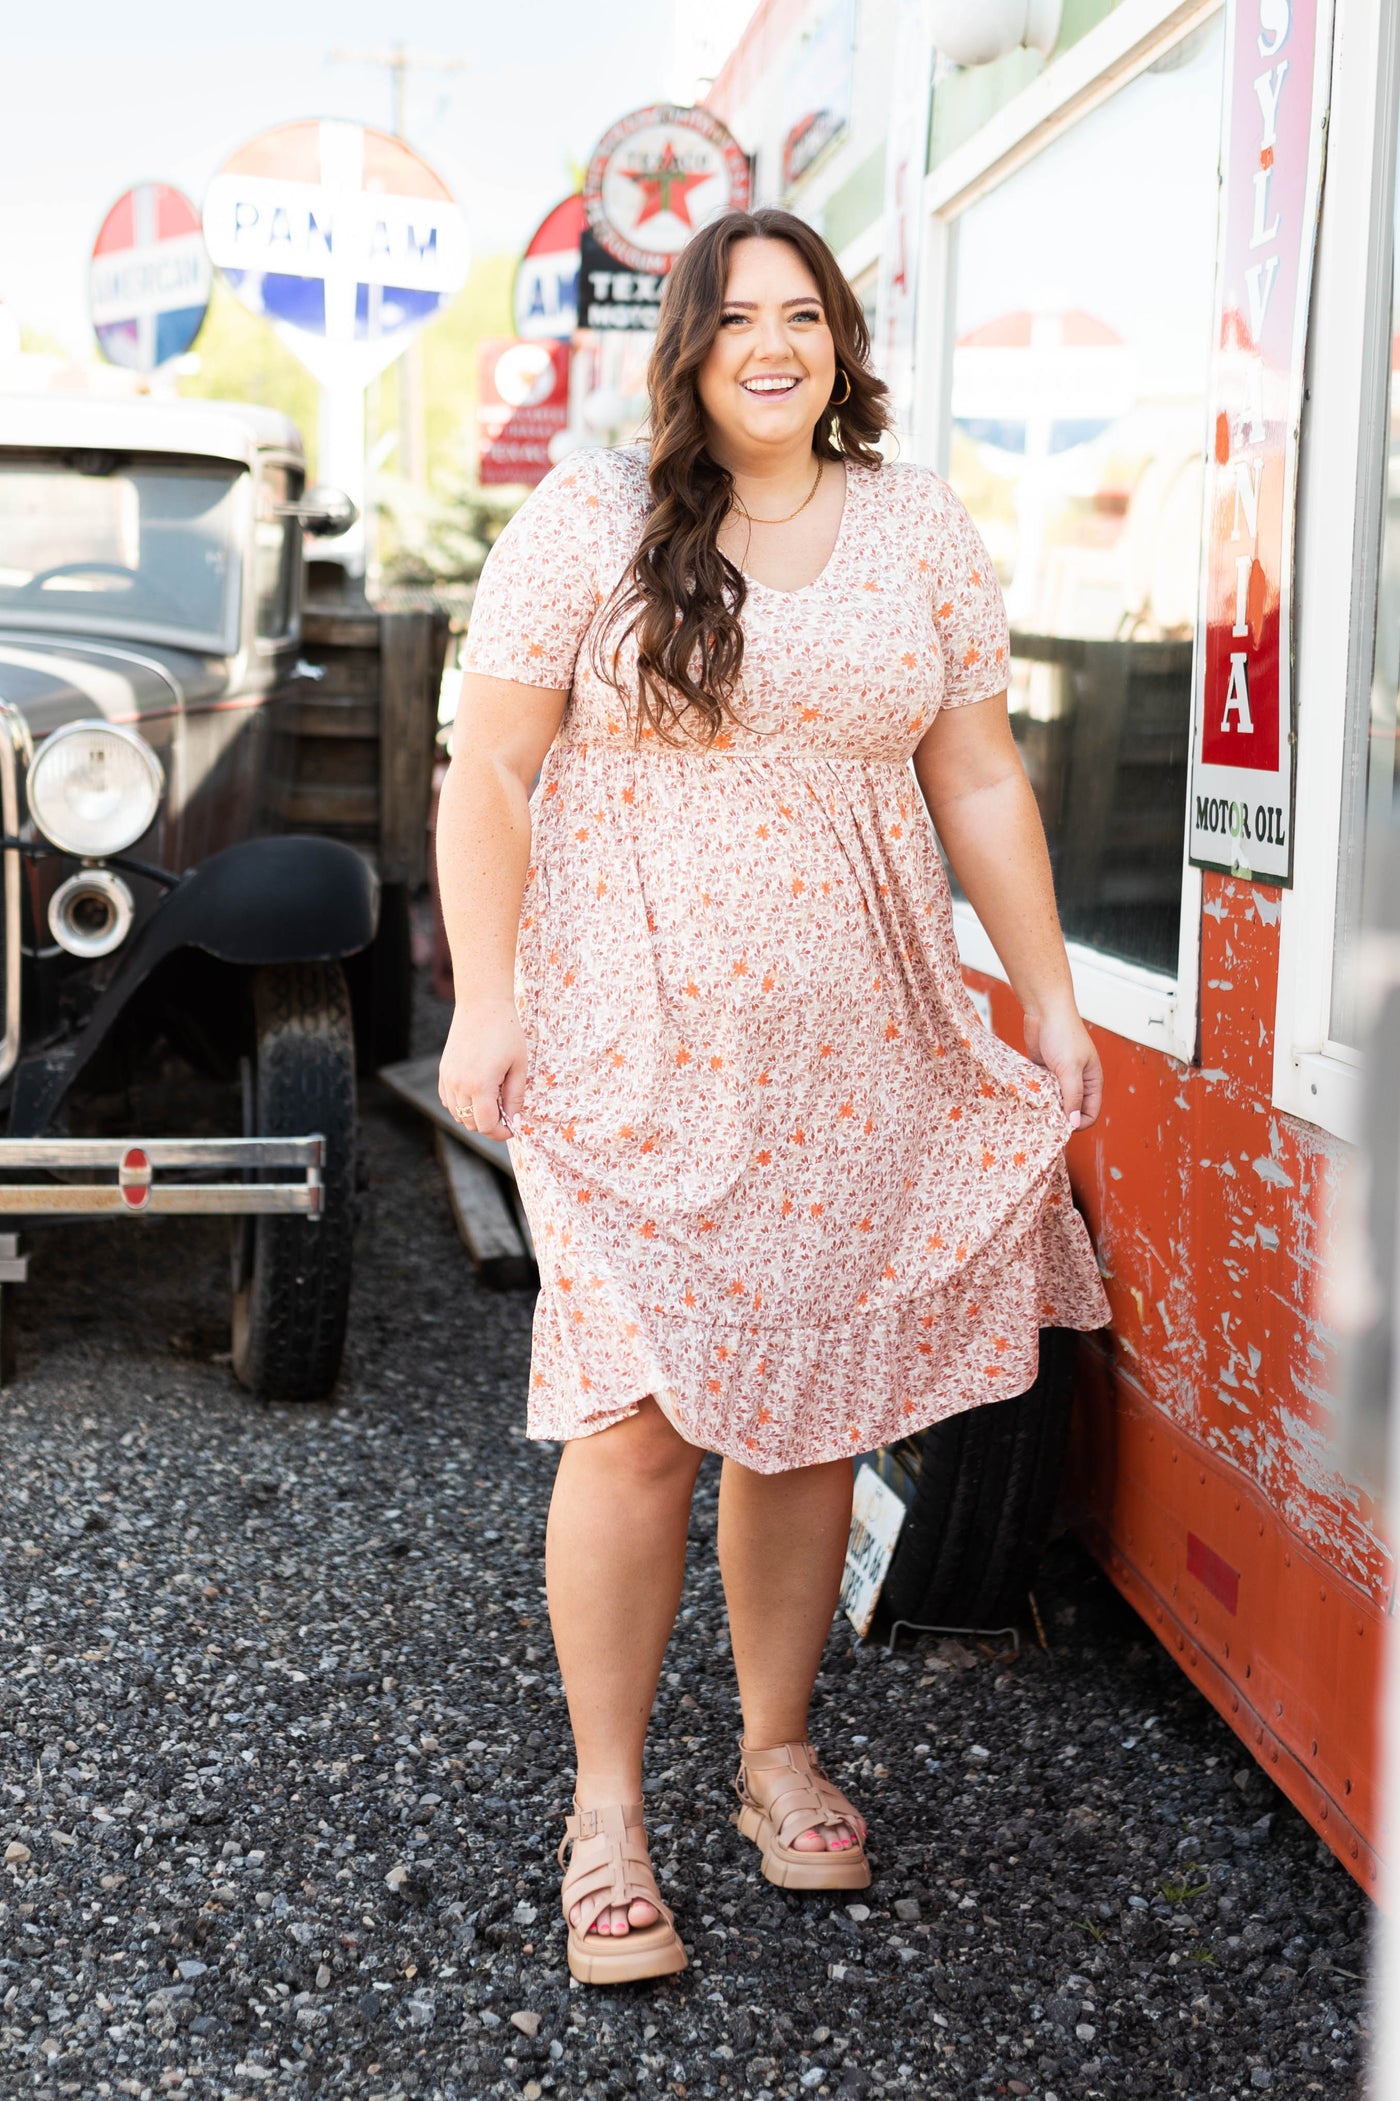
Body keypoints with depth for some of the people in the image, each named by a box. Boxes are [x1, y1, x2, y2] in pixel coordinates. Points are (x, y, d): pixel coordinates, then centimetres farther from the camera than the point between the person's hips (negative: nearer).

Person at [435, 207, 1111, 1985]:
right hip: (634, 1049, -3)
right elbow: (488, 772, -1)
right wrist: (483, 1004, -7)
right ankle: (605, 1806, 11)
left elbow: (980, 786, 11)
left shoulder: (921, 535, 9)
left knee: (811, 1414, 8)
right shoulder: (586, 523, -1)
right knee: (636, 1423, -5)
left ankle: (778, 1752, 27)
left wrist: (1047, 999, 9)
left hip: (856, 1061, 3)